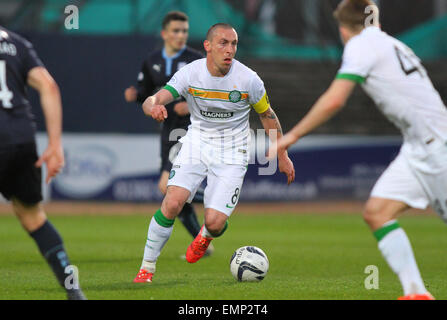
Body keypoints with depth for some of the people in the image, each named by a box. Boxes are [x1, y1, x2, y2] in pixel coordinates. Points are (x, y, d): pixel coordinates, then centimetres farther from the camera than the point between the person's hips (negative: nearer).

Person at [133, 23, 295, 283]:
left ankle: (206, 237, 27)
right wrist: (154, 107, -47)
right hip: (196, 145, 1)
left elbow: (268, 116, 2)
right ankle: (147, 268, -5)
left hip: (232, 154, -1)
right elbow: (152, 101, -21)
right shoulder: (190, 74, -13)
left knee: (214, 223, -14)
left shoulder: (249, 80, -14)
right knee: (172, 203, -21)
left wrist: (282, 156, 7)